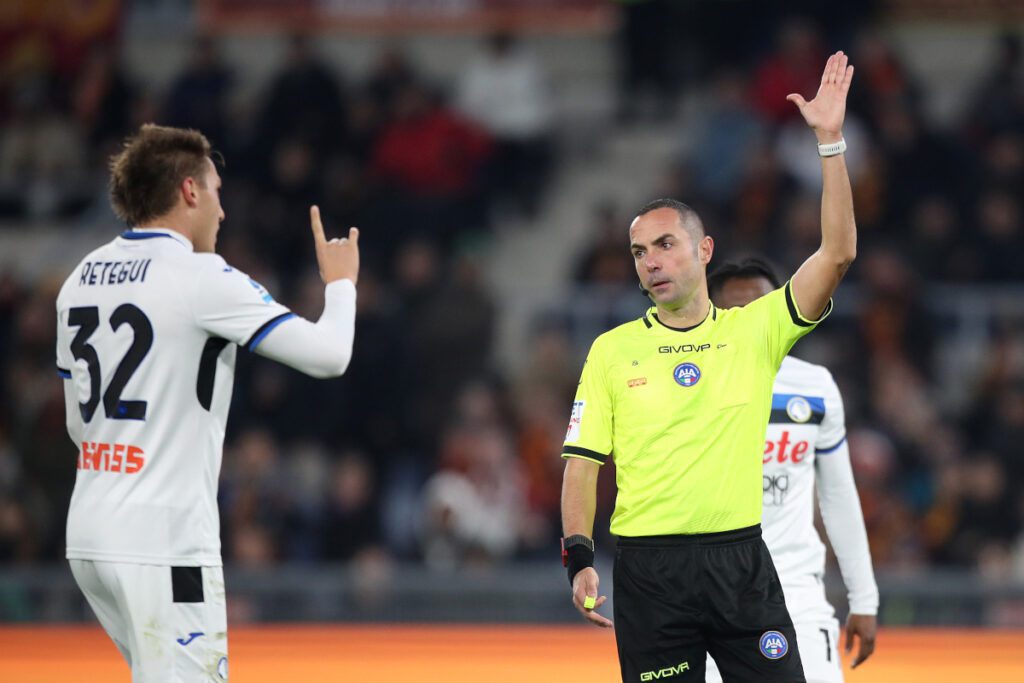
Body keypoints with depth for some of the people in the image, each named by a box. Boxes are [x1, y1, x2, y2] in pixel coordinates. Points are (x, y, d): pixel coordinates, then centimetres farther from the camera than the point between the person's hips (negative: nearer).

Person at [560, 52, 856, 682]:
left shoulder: (754, 331, 6)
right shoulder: (612, 350, 7)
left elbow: (838, 253, -3)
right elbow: (583, 460, 6)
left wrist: (831, 140, -9)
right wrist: (580, 559, -8)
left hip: (742, 560, 0)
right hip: (648, 569, 0)